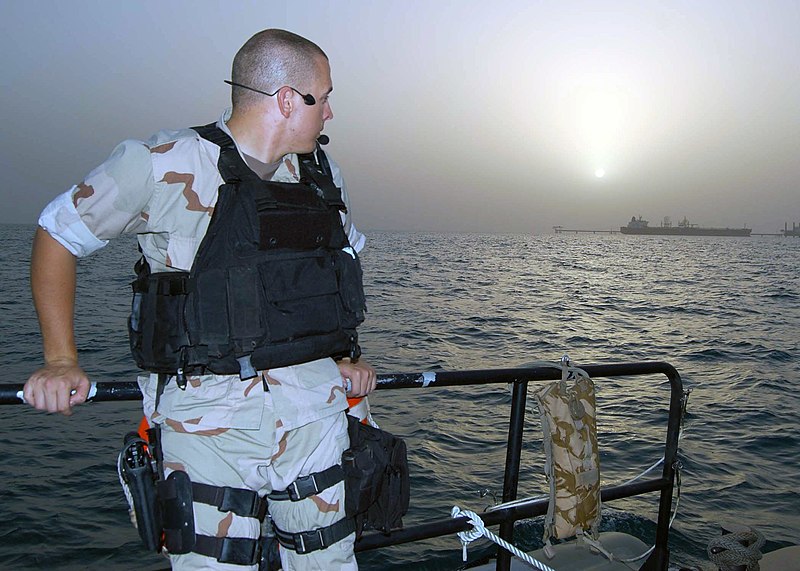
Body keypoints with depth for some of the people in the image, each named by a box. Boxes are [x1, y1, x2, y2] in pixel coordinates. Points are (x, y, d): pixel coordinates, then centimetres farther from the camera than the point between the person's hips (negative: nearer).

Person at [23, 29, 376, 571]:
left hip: (316, 408, 5)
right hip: (209, 420, -4)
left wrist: (347, 355, 13)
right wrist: (61, 360, -6)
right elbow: (57, 234, 2)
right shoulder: (166, 164, -8)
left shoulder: (323, 173, 9)